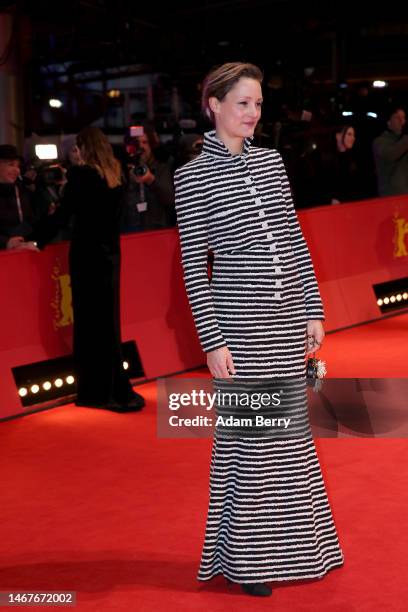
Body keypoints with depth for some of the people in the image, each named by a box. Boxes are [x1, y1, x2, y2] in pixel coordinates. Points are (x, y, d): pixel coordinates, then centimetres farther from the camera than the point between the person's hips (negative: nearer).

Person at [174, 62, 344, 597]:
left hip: (288, 317, 5)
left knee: (289, 433, 13)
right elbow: (194, 264, -6)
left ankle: (290, 545, 30)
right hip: (238, 320, -5)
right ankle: (246, 558, 19)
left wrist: (313, 311, 8)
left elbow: (295, 240, 12)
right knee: (246, 438, 3)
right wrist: (212, 340, -11)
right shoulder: (193, 176, -4)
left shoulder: (271, 161, 9)